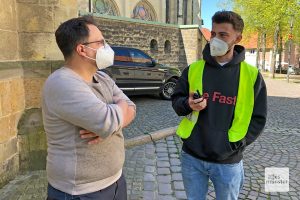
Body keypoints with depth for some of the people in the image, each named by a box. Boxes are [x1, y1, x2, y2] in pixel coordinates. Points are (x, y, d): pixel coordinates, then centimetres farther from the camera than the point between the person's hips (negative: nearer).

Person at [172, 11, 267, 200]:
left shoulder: (252, 75, -4)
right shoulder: (193, 69, -1)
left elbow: (258, 118, -1)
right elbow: (176, 100, 5)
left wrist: (235, 145, -11)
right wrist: (188, 104, -17)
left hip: (228, 162, -1)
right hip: (192, 157, 2)